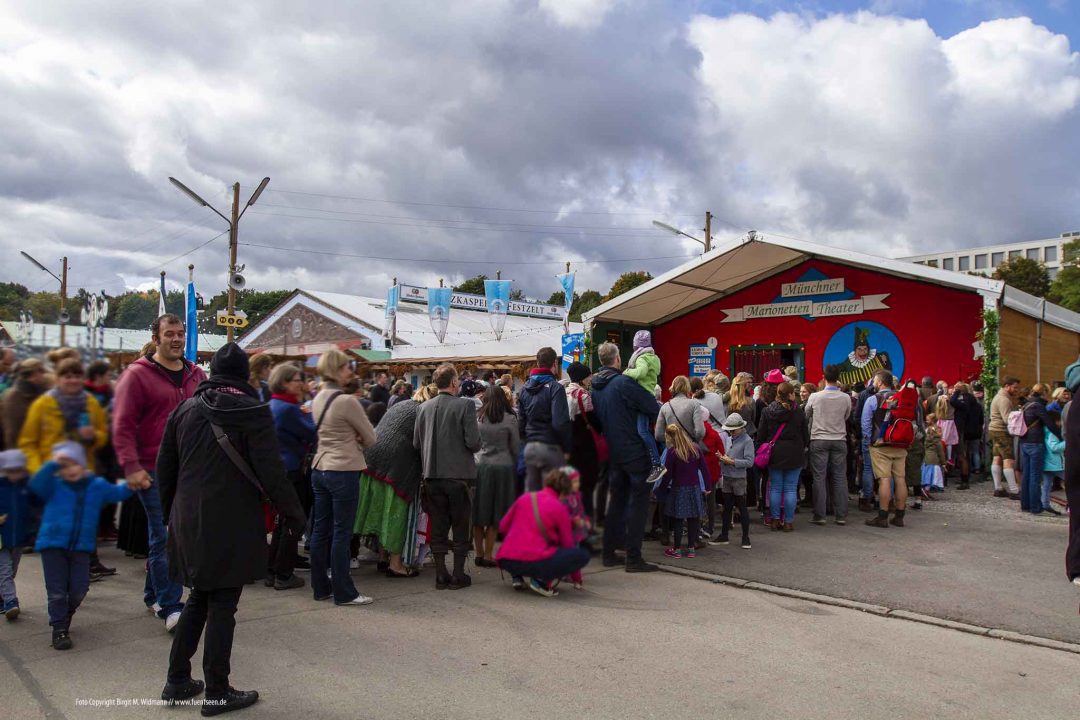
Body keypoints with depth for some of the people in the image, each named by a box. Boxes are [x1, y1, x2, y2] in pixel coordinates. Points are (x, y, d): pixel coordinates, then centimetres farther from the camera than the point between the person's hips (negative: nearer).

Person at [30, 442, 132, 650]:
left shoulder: (97, 485, 6)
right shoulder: (53, 485, -2)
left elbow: (116, 493, 9)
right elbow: (35, 484, -19)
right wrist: (53, 464, -29)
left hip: (81, 547, 2)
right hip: (53, 545, -2)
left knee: (79, 590, 5)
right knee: (57, 592, -1)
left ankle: (63, 618, 33)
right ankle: (59, 629, 11)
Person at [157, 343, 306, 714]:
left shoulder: (186, 408, 6)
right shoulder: (253, 412, -11)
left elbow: (165, 467, 10)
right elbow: (271, 472, -14)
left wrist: (171, 512, 22)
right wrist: (295, 516, -4)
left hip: (189, 523, 6)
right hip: (231, 526, -5)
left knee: (198, 599, 21)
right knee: (222, 606, 4)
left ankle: (177, 680, 27)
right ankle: (217, 693, 13)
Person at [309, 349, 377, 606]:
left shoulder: (318, 399, 8)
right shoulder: (347, 401, -17)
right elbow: (371, 438, -9)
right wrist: (358, 442, 10)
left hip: (320, 468, 8)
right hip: (344, 471, -8)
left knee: (320, 530, 12)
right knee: (342, 533, -1)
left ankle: (320, 587, 22)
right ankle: (343, 592, 7)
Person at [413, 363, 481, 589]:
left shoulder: (425, 407, 2)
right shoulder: (465, 405, -12)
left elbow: (416, 443, 5)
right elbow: (473, 442, -16)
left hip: (433, 476, 4)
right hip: (458, 475, -4)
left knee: (438, 527, 11)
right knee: (460, 526, 8)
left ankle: (441, 575, 17)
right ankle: (458, 575, 12)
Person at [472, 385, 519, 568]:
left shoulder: (476, 417, 2)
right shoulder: (509, 419, -4)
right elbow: (515, 446, 3)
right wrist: (517, 464, 18)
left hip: (478, 466, 2)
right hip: (501, 467, -2)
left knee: (478, 512, 10)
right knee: (495, 512, 5)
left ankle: (479, 553, 17)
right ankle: (488, 555, 7)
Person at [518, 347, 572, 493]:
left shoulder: (525, 388, 10)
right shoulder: (555, 388, -11)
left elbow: (521, 421, 13)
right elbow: (561, 423, -18)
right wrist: (567, 448, -9)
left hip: (529, 447, 6)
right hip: (550, 447, -6)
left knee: (531, 492, 12)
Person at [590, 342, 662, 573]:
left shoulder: (596, 387, 7)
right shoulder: (624, 383, -16)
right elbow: (654, 408, -16)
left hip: (613, 453, 7)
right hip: (634, 451, -7)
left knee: (616, 500, 16)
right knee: (638, 502, 0)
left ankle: (609, 553, 19)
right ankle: (633, 557, 1)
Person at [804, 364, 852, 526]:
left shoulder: (815, 397, -7)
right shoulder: (846, 398, -5)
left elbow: (806, 416, 9)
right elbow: (846, 417, 11)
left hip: (819, 440, -1)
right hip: (839, 440, 1)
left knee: (819, 478, 3)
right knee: (840, 478, 7)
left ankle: (819, 515, 3)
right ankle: (841, 516, 9)